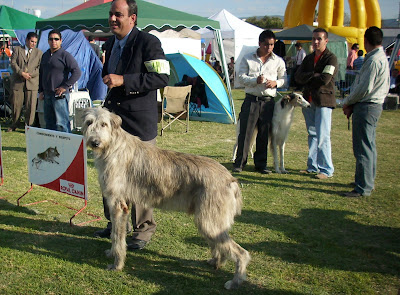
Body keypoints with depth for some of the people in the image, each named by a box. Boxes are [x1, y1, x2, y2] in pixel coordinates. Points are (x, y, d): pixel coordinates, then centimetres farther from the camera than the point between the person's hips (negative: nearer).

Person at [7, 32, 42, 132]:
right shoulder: (17, 50, 10)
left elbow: (40, 67, 2)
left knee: (31, 106, -4)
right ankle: (14, 125, 22)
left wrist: (30, 74, -13)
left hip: (32, 83, 0)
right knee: (16, 104, 6)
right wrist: (21, 73, -15)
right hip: (17, 82, 0)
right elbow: (13, 63, 0)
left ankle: (28, 126, 6)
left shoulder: (39, 53, 11)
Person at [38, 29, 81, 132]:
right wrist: (40, 91, 16)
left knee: (61, 123, -9)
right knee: (49, 122, 13)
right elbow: (41, 73, 24)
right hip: (47, 95, 7)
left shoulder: (65, 55, -6)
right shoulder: (45, 55, 16)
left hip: (59, 95, -7)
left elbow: (77, 72, -14)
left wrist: (65, 86, -16)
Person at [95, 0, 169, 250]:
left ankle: (144, 229, 14)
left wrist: (123, 80, -25)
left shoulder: (148, 42, -12)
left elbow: (162, 77, -21)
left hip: (139, 122, -8)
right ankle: (116, 222, 31)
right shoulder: (111, 43, 14)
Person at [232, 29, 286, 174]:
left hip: (268, 101, 2)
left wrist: (275, 83, -9)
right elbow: (241, 75, 1)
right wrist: (255, 80, -16)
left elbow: (284, 79, 14)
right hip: (251, 99, -2)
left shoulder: (278, 61, 9)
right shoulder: (248, 58, 5)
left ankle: (260, 164, 17)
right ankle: (239, 163, 5)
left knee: (264, 134, 6)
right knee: (245, 132, -4)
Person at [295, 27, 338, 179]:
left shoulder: (331, 58, -5)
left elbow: (325, 79, -18)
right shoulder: (309, 58, 16)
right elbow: (298, 77, 3)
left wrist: (308, 79, -3)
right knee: (312, 134, 11)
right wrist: (314, 75, -11)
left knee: (323, 136, -8)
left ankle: (326, 169, -1)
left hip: (324, 101, -7)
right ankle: (313, 166, 19)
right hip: (308, 100, 7)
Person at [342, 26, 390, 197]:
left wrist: (347, 102, -5)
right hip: (374, 105, 11)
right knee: (369, 146, 17)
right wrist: (352, 104, 8)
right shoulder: (381, 57, 15)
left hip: (366, 107, -11)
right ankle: (368, 181, 28)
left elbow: (364, 88, -20)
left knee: (363, 148, -7)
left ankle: (363, 188, -3)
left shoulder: (374, 60, -18)